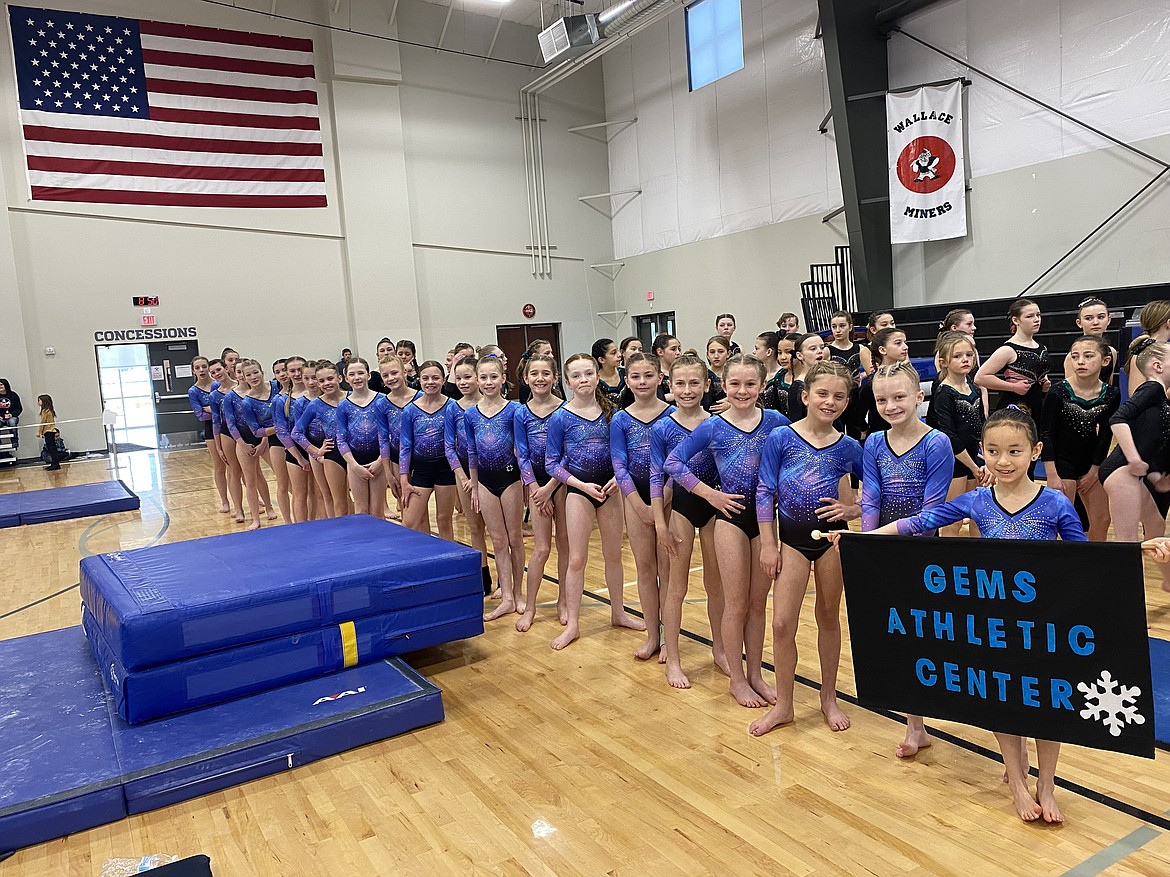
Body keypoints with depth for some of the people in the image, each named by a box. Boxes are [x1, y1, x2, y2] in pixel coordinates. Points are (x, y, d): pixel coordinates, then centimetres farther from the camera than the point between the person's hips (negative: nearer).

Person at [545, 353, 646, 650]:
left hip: (609, 487, 3)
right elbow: (552, 462, -7)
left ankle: (618, 612, 30)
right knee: (577, 558, 0)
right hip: (579, 488, -3)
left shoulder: (611, 412, 0)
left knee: (613, 554, 13)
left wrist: (617, 478, -11)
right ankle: (572, 624, 11)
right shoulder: (560, 417, -9)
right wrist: (582, 484, -16)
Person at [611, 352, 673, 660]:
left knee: (666, 567, 3)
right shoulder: (620, 420, -1)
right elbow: (620, 467, -4)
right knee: (644, 567, 9)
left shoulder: (673, 414, -5)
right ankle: (652, 635, 20)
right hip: (636, 496, 2)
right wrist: (641, 507, -10)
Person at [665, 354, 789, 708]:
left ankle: (755, 674, 27)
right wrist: (710, 494, -8)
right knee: (736, 603, 4)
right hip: (732, 516, -2)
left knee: (759, 602, 12)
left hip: (767, 516, 2)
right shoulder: (713, 427, -7)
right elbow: (674, 463, -4)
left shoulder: (775, 421, -2)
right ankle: (737, 679, 19)